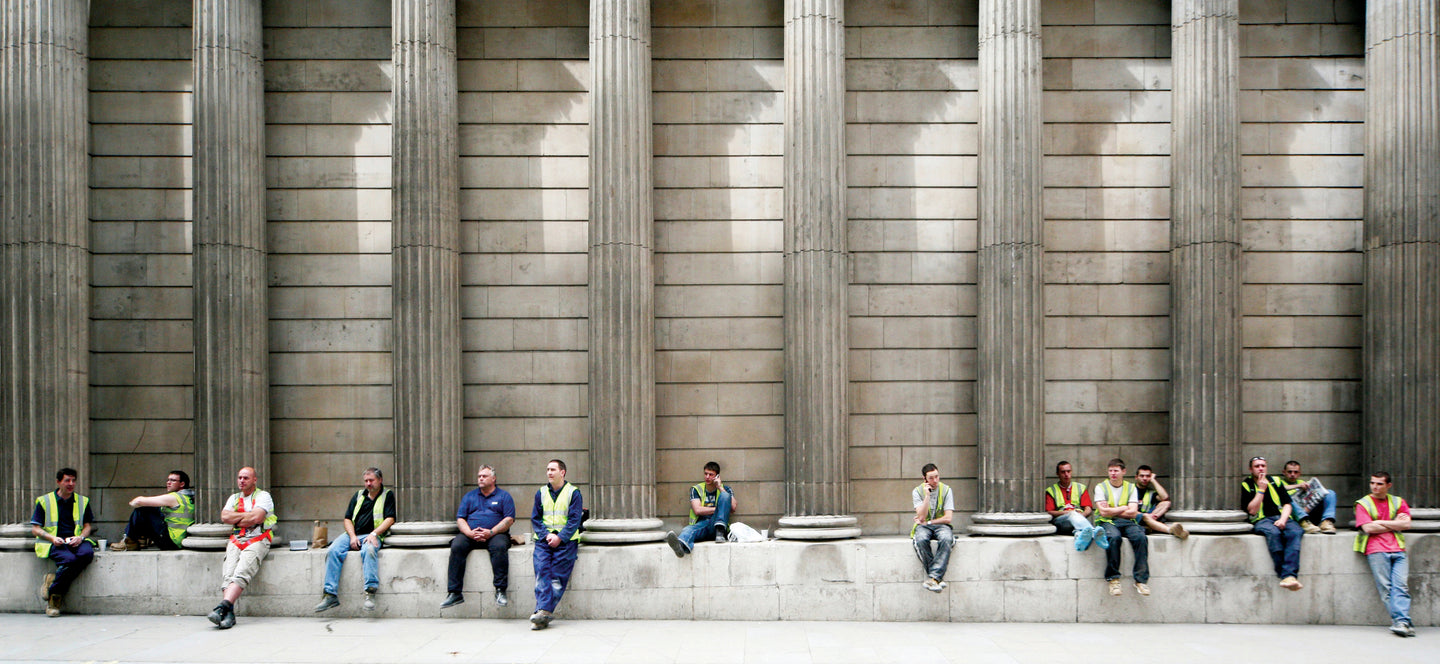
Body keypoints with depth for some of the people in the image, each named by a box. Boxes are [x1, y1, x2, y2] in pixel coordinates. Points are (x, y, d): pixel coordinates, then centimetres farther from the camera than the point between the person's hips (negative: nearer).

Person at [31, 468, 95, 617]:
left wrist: (80, 537, -7)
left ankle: (54, 588, -17)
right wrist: (52, 538, -13)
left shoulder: (83, 501, 17)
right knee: (69, 560, -35)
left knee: (87, 553, -34)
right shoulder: (44, 501, 10)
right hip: (54, 543, -3)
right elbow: (35, 528, 6)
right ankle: (54, 599, -13)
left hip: (76, 542, 3)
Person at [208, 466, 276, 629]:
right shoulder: (234, 498, 26)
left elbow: (256, 518, -8)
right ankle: (229, 613, -35)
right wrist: (247, 515, 3)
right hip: (236, 540, 4)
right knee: (228, 573, -22)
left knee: (241, 573, -28)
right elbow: (224, 517, 8)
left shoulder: (263, 496, 8)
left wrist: (237, 520, 5)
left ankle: (222, 606, -42)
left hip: (257, 540, -4)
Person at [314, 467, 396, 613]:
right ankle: (330, 595, -24)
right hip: (352, 534, 4)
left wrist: (374, 534, -15)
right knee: (333, 551, -23)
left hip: (372, 535, -4)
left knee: (369, 550, -37)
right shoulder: (358, 495, 21)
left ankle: (370, 592, -41)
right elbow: (347, 519, 16)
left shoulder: (388, 495, 9)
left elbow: (390, 519, -1)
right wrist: (352, 536, -2)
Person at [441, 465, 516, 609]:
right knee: (457, 546, -27)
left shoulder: (504, 496, 11)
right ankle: (455, 593, -27)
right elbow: (460, 519, 12)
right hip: (470, 534, 3)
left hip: (495, 534, -3)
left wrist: (491, 532, -15)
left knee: (499, 547, -35)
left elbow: (509, 519, 0)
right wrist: (470, 533, -9)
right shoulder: (469, 496, 20)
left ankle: (500, 591, -32)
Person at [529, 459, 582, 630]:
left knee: (557, 575, -18)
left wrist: (559, 537, -14)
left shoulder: (573, 492, 6)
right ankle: (544, 615, -27)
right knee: (541, 570, -19)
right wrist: (546, 535, -6)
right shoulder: (541, 492, 18)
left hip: (566, 540, -2)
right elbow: (535, 518, 12)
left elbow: (574, 520, -2)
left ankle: (543, 611, -23)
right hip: (544, 539, 2)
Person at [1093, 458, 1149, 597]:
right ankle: (1113, 579, -26)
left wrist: (1111, 511, -2)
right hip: (1107, 522, -2)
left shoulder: (1131, 488, 14)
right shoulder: (1101, 487, 8)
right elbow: (1103, 512, -6)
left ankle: (1141, 580, -24)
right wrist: (1124, 508, 1)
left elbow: (1133, 513, 1)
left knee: (1140, 537, -30)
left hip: (1126, 522, 2)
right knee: (1114, 537, -37)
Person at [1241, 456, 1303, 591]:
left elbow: (1287, 504, 11)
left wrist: (1283, 520, -9)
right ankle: (1287, 574, -42)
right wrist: (1261, 489, -5)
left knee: (1295, 532, -32)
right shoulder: (1246, 485, 9)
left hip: (1281, 518, 3)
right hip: (1261, 520, -3)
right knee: (1273, 532, -38)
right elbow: (1252, 510, -3)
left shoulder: (1276, 481, 18)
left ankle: (1288, 575, -45)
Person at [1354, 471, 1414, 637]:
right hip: (1376, 550, -2)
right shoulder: (1363, 504, 11)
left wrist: (1379, 523, 1)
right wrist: (1394, 524, 5)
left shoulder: (1398, 502, 21)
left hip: (1398, 549, 2)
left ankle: (1401, 622, -23)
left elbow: (1406, 524, 5)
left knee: (1401, 585, -14)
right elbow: (1368, 528, -2)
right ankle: (1403, 622, -16)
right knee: (1386, 587, -12)